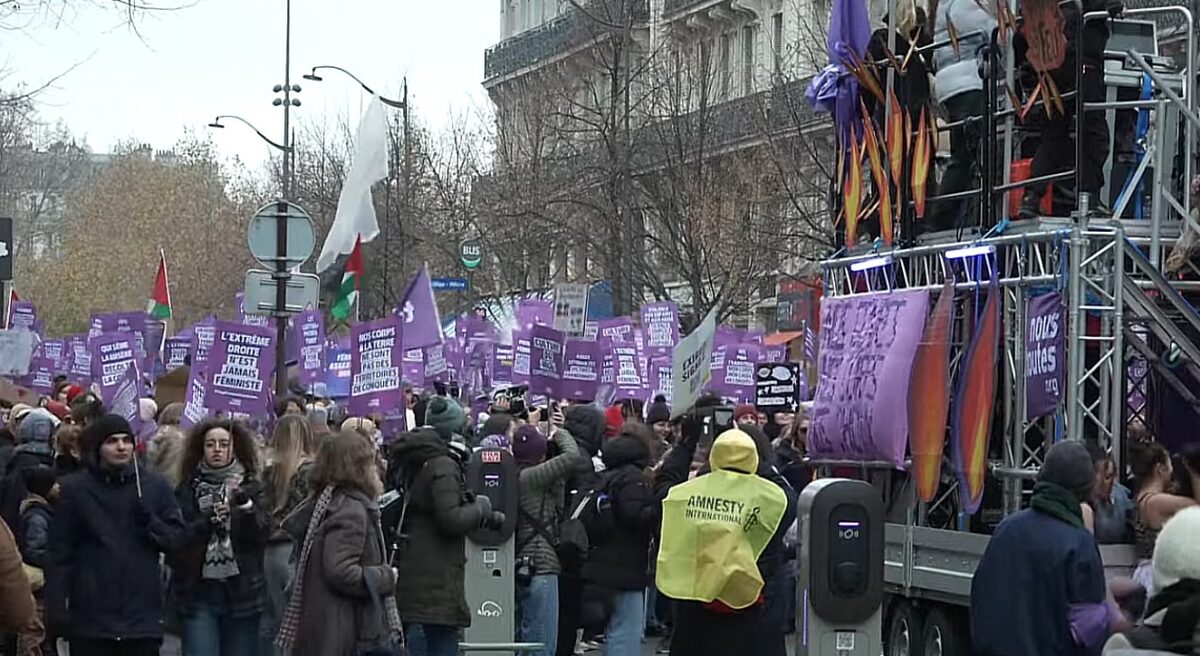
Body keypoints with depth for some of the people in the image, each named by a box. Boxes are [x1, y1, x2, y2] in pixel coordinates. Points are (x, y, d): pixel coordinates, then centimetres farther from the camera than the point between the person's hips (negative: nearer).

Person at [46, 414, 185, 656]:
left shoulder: (155, 486, 5)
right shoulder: (74, 489, 0)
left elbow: (178, 539, 7)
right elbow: (60, 554, -2)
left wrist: (151, 523, -12)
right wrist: (56, 608, -6)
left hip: (143, 617, 2)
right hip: (89, 618, -1)